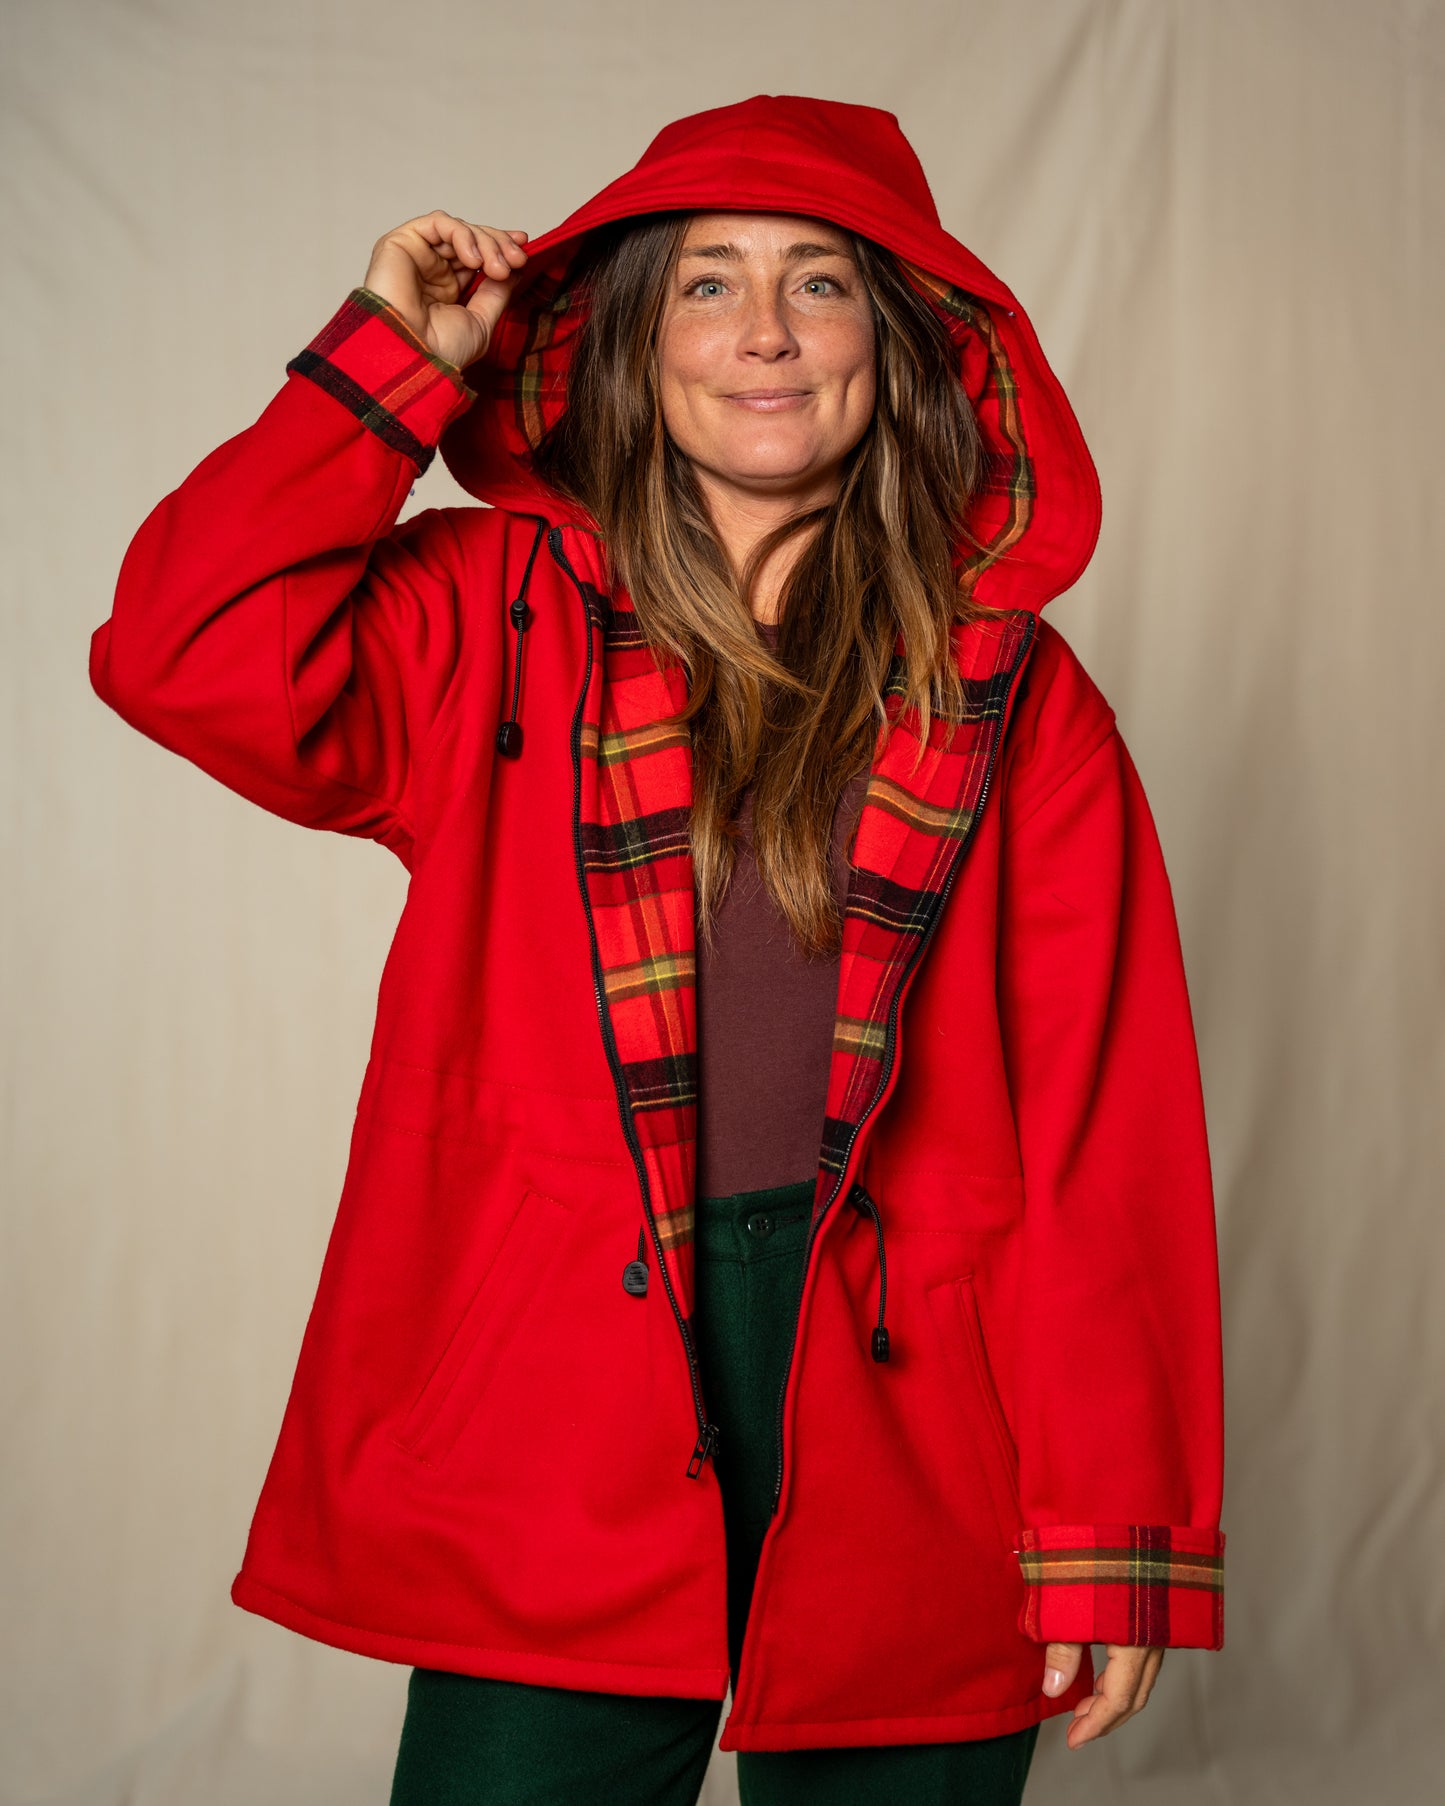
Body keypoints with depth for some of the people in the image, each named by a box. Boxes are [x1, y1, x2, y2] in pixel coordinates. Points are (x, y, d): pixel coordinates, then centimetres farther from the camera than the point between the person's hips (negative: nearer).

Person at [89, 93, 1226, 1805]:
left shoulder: (1011, 695, 4)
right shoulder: (491, 624, 7)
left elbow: (1101, 1136, 0)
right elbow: (182, 654, -10)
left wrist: (1116, 1538, -5)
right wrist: (394, 363, -3)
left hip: (905, 1426, 1)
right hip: (556, 1413, 0)